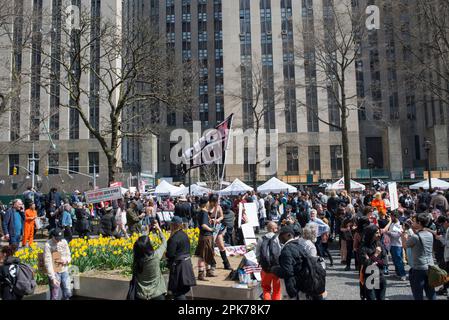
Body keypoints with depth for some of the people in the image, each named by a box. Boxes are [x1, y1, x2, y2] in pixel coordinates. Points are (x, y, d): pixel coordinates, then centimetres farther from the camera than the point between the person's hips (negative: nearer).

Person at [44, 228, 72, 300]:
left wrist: (66, 260, -12)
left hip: (64, 271, 5)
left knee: (67, 294, 10)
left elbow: (69, 256, 13)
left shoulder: (64, 242, 1)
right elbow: (48, 263, -17)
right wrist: (52, 278, -21)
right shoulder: (48, 245, -14)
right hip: (54, 272, -5)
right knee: (55, 296, 1)